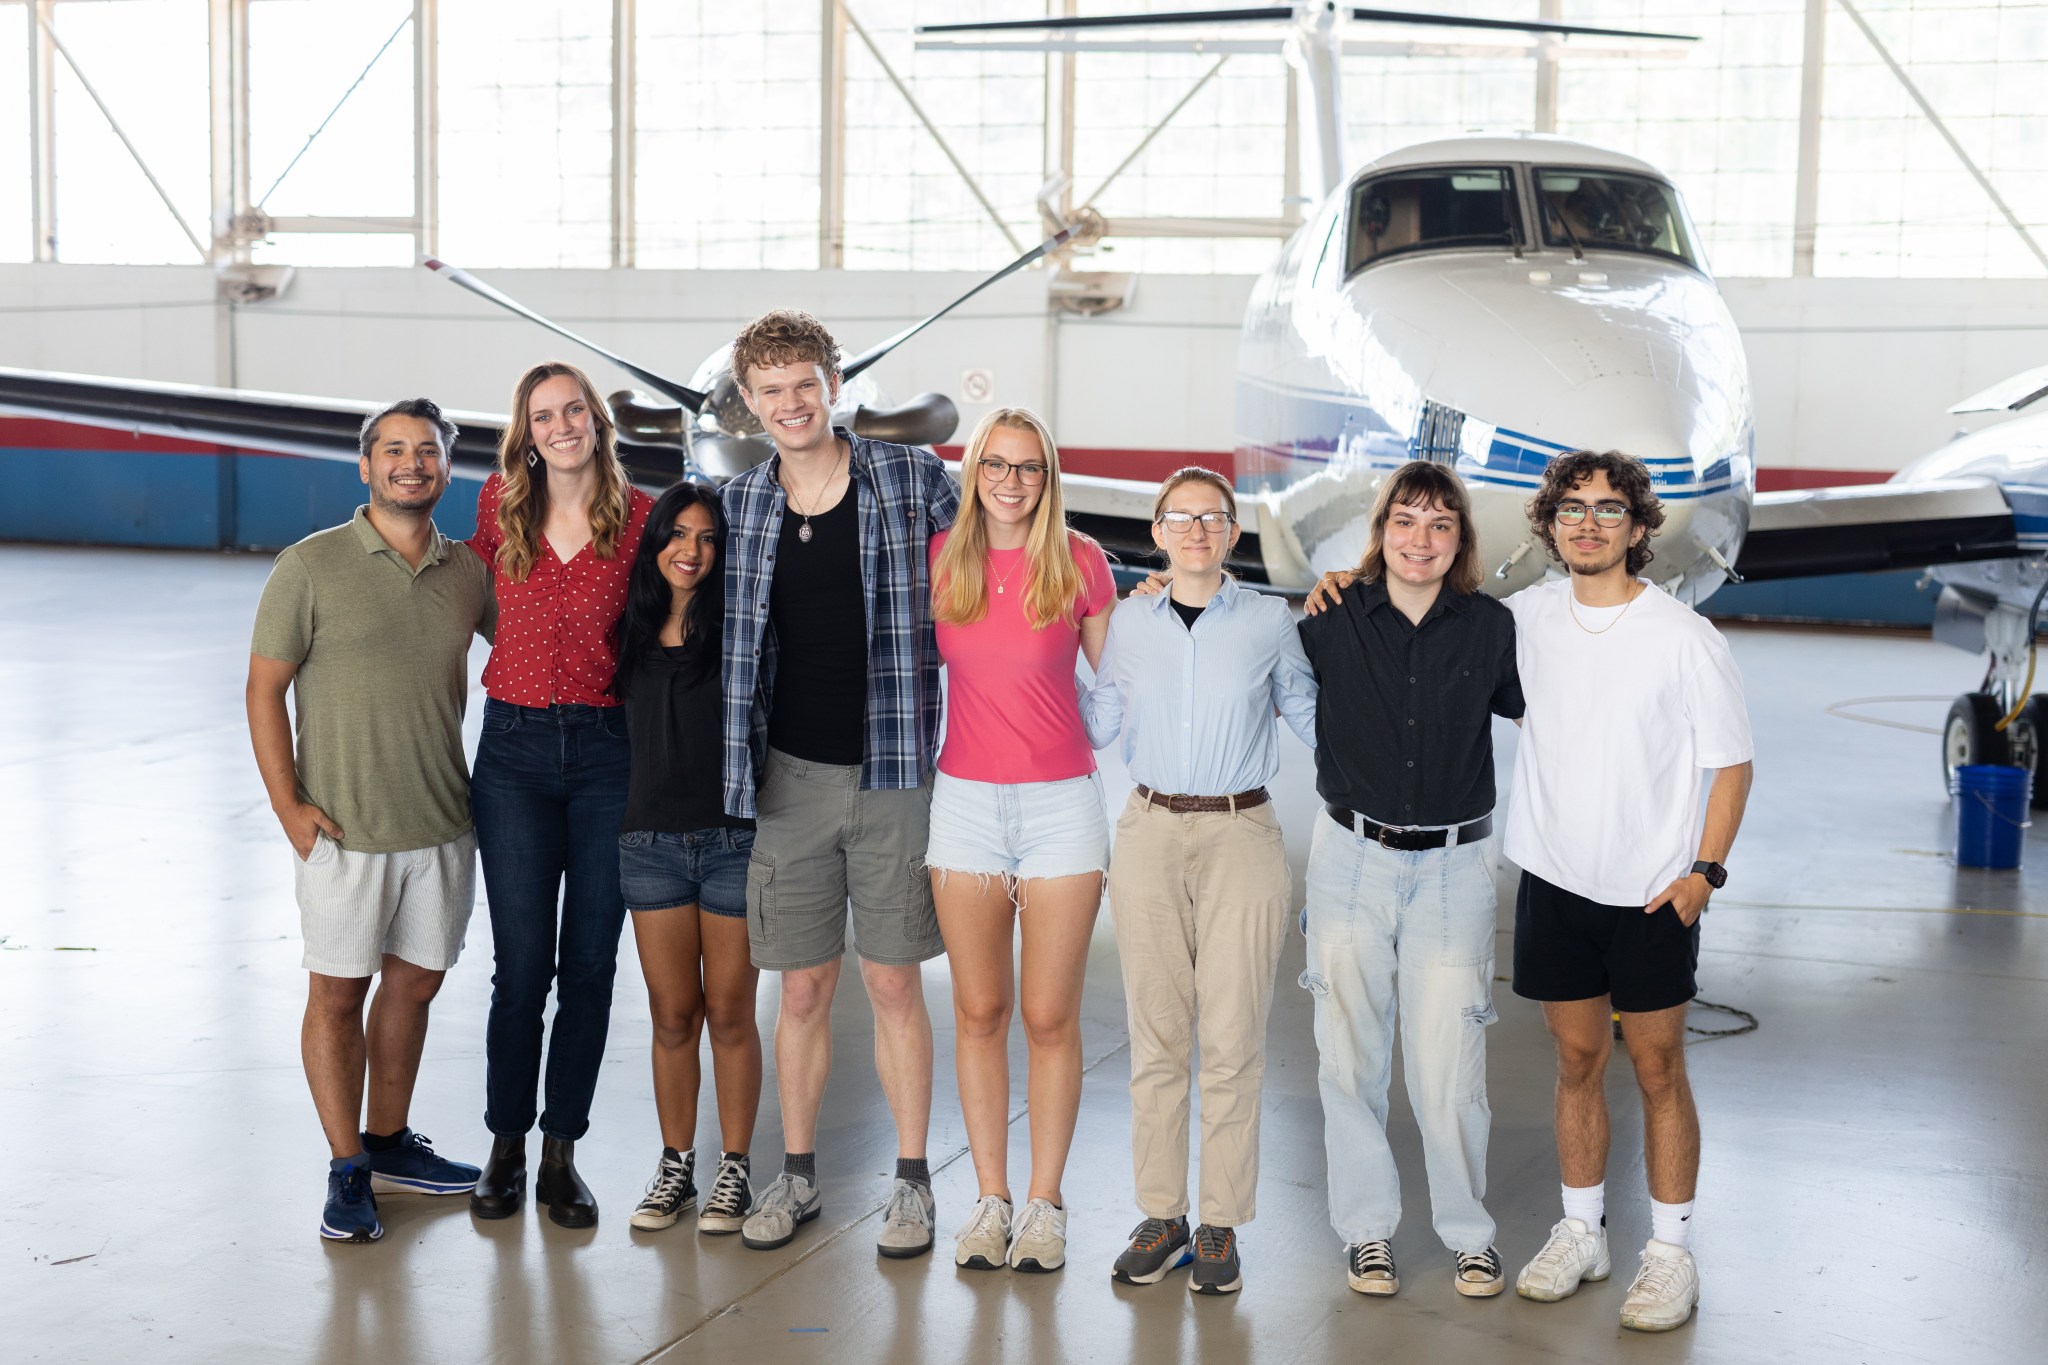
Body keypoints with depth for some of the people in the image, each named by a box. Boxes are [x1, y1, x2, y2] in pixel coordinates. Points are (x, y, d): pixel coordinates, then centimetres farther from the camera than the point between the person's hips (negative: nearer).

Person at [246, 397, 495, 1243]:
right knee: (338, 991, 4)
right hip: (344, 827, -4)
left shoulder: (467, 571, 5)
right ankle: (347, 1170, 14)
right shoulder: (311, 567, -6)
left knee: (414, 983, 14)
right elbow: (265, 689, -5)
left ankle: (389, 1144, 30)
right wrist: (288, 805, -11)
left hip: (444, 824, 4)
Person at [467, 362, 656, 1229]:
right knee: (522, 964, 1)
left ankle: (562, 1153, 17)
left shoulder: (641, 516, -2)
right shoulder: (500, 505, 3)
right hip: (515, 745, 1)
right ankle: (505, 1149, 16)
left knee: (590, 962, 5)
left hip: (608, 748, 0)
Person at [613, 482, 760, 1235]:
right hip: (651, 843, 3)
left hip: (734, 840, -3)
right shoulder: (632, 631, 8)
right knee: (672, 1016, 9)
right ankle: (675, 1164, 21)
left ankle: (734, 1169, 15)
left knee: (729, 1014, 4)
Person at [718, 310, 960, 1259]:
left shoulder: (912, 479, -3)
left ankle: (911, 1181, 15)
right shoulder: (740, 503, 6)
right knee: (803, 986, 9)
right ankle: (797, 1175, 22)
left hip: (891, 771, -2)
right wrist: (736, 772, 11)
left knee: (894, 983, 3)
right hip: (789, 777, 2)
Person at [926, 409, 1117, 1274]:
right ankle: (990, 1199, 17)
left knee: (1049, 1015, 1)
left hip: (1061, 804, -2)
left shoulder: (1080, 561, -2)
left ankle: (1044, 1203, 12)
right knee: (979, 1009, 7)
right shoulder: (939, 558, 3)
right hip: (966, 803, 2)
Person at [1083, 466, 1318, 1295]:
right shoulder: (1129, 626, 9)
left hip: (1241, 835, -2)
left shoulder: (1270, 622, 3)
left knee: (1231, 1040, -2)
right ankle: (1161, 1216, 15)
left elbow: (1310, 716, 12)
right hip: (1150, 833, 2)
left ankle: (1222, 1225, 8)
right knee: (1155, 1036, 6)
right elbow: (1097, 725, 18)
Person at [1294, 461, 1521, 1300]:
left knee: (1448, 1064, -2)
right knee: (1351, 1055, 6)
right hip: (1351, 859, 1)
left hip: (1453, 864, -1)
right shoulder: (1334, 619, -1)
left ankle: (1469, 1232, 16)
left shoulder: (1491, 628, 1)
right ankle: (1367, 1229, 21)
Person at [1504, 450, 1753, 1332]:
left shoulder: (1682, 636, -9)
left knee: (1658, 1069, 4)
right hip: (1554, 881, 3)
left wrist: (1704, 872, -12)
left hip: (1652, 893, -3)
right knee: (1577, 1061, 13)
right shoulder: (1527, 617, 1)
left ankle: (1671, 1252, 14)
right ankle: (1581, 1232, 26)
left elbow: (1732, 762, -4)